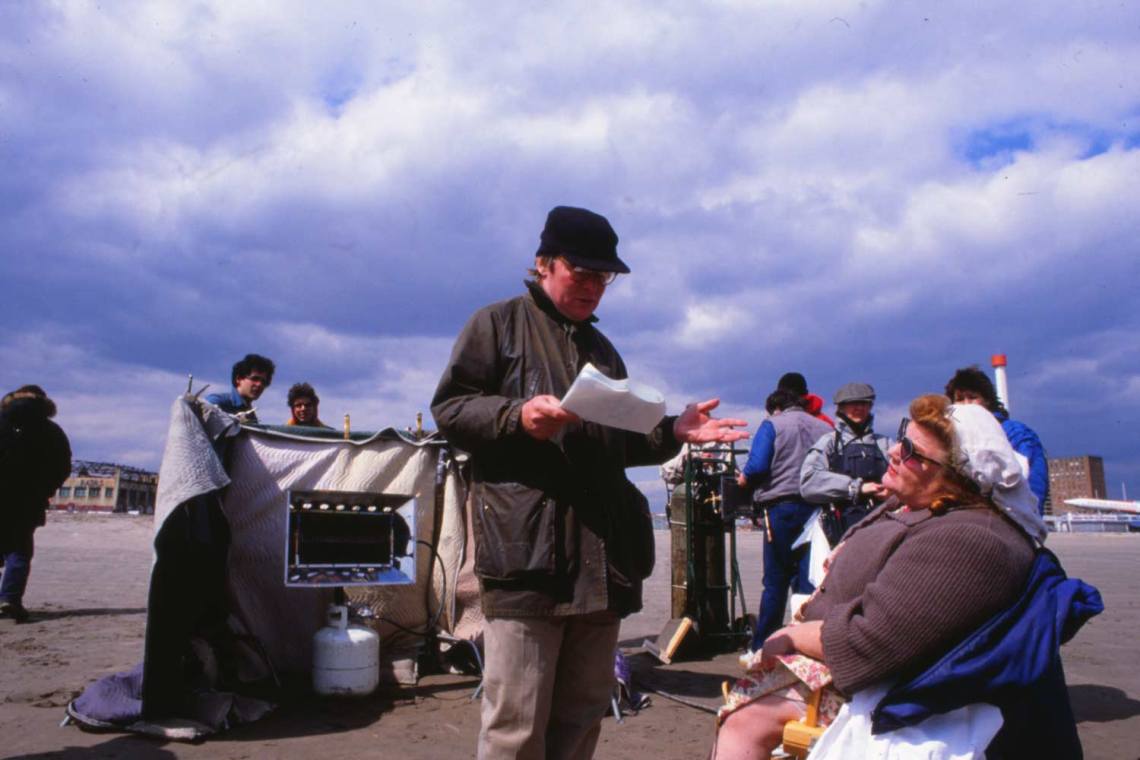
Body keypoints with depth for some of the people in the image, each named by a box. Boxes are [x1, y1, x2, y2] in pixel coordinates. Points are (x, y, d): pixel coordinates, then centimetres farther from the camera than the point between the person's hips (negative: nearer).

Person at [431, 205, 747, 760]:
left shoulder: (602, 349, 26)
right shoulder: (498, 323, 7)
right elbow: (449, 407, -1)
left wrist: (673, 432, 10)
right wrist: (517, 416, -17)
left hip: (602, 552, 6)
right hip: (526, 548, -6)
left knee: (583, 712, 11)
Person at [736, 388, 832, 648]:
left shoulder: (773, 424, 1)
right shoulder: (824, 428, 13)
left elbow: (757, 466, -11)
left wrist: (744, 479, 8)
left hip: (782, 506, -3)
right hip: (817, 508, 3)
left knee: (775, 580, 3)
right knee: (809, 580, 7)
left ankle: (762, 647, 9)